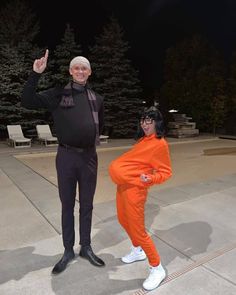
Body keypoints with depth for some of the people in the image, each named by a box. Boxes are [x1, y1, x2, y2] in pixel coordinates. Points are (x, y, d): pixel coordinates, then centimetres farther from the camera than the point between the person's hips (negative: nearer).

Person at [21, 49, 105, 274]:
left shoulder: (96, 99, 9)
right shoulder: (58, 94, -1)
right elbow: (27, 101, -9)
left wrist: (92, 140, 12)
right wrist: (35, 74, -17)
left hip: (89, 157, 2)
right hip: (66, 157, -2)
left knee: (87, 205, 12)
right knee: (67, 205, 10)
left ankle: (86, 247, 30)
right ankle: (68, 250, 28)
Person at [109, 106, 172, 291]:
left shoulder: (160, 143, -14)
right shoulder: (143, 140, 11)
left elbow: (166, 172, -12)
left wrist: (150, 179, -28)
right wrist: (119, 167, 17)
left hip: (135, 189, -9)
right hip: (123, 185, 9)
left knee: (138, 230, 0)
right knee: (124, 221, 23)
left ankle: (157, 269, 21)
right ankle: (138, 251, 47)